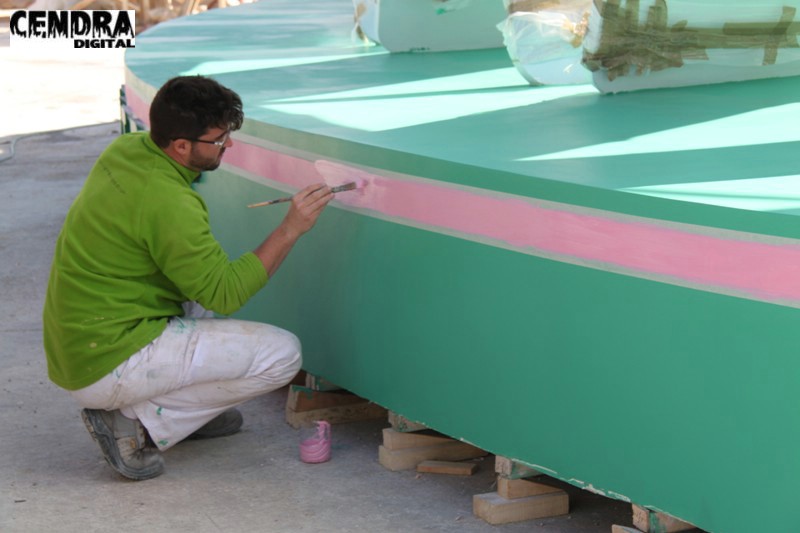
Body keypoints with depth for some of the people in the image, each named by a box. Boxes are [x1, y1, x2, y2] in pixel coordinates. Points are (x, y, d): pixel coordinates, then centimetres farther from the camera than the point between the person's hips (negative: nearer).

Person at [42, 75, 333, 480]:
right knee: (282, 354, -7)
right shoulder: (168, 203, -23)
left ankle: (185, 408, 17)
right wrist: (290, 230, -14)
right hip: (110, 367, -9)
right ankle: (139, 424, -6)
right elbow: (225, 295, -15)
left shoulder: (125, 149, 3)